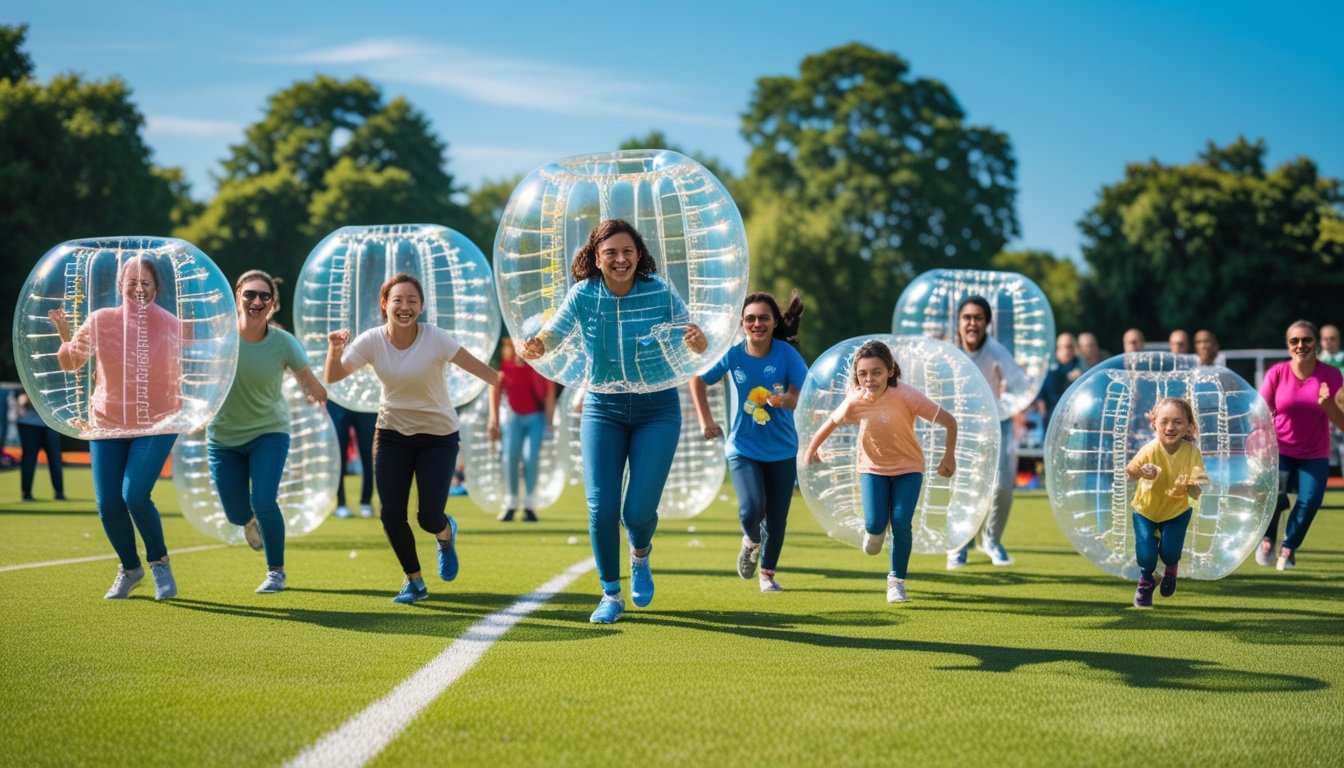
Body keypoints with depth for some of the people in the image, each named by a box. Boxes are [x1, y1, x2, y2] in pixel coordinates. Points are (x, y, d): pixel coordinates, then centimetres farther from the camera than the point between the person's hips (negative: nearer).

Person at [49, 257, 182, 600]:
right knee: (108, 504, -1)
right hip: (107, 424, 2)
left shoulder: (171, 325, -8)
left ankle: (160, 563, 5)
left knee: (135, 495, -19)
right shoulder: (101, 320, -7)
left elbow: (182, 373, 4)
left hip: (156, 424, -2)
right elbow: (71, 363, -11)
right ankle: (129, 568, 25)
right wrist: (67, 341, -31)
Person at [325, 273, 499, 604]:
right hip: (392, 434, 3)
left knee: (429, 519, -7)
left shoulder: (435, 338, -20)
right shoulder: (372, 341, -11)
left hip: (438, 436, -3)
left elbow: (477, 367, -25)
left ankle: (447, 533, 32)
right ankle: (414, 581, 19)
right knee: (391, 515, -4)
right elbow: (333, 377, -11)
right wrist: (335, 350, -31)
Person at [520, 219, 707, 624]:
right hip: (603, 409, 1)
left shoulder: (660, 293, -12)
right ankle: (611, 595, 14)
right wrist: (536, 346, -33)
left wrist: (698, 341, -29)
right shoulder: (583, 294, -9)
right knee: (601, 507, -5)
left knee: (639, 510, -7)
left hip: (657, 409, -1)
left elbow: (694, 342, -5)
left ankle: (641, 555, 30)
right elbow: (551, 335, -9)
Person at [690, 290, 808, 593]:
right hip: (742, 448, -1)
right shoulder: (732, 355, -10)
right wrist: (705, 420, 4)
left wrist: (782, 399, -38)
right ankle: (751, 542, 16)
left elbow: (798, 396, -16)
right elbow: (698, 380, 7)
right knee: (752, 508, -20)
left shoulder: (787, 354, -13)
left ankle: (768, 573, 32)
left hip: (781, 451, 1)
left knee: (776, 517, 6)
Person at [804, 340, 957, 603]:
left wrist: (949, 455, -23)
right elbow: (832, 423, 3)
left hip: (908, 467, -2)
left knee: (901, 523, -13)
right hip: (872, 468, 2)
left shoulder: (907, 396, -26)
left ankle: (897, 580, 8)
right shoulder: (855, 401, -17)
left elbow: (949, 422, -21)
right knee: (874, 523, -13)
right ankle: (875, 531, 27)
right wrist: (812, 449, 10)